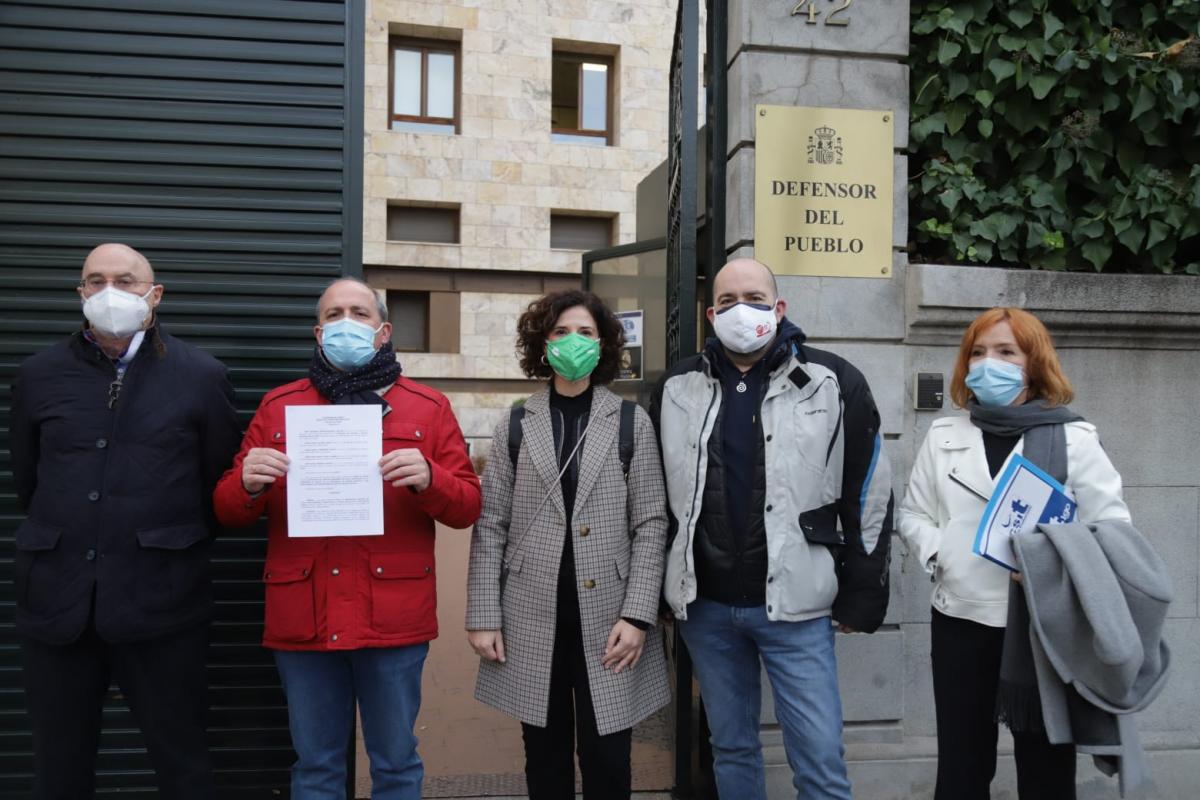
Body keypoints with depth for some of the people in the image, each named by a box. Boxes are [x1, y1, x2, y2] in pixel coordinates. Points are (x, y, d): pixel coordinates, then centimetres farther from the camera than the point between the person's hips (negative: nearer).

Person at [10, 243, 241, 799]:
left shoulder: (201, 376, 0)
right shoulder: (38, 376, 7)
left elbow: (222, 483, 4)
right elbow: (26, 480, 17)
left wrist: (176, 548, 7)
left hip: (160, 600, -2)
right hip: (55, 597, 3)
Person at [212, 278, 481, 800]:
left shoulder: (428, 407, 4)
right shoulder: (278, 406, 8)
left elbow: (467, 507, 2)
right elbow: (229, 511, 8)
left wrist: (429, 480, -19)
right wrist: (248, 485, -15)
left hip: (394, 618, -1)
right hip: (303, 618, 2)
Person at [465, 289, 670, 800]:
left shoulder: (631, 423, 3)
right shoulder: (517, 426, 6)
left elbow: (650, 524, -1)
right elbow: (491, 526, 4)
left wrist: (637, 614, -9)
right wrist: (483, 615, -2)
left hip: (606, 617, -1)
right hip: (533, 619, 1)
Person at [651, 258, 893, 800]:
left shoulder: (832, 383, -5)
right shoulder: (677, 388, 3)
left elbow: (868, 495, 0)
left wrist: (862, 596, 1)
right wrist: (661, 591, 11)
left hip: (794, 604, -2)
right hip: (705, 605, 3)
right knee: (731, 747, 16)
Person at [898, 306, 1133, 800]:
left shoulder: (1073, 439, 1)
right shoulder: (943, 436, 9)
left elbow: (1112, 527, -3)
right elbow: (912, 515, 11)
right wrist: (939, 554, -8)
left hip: (1046, 625, -2)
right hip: (961, 619, 2)